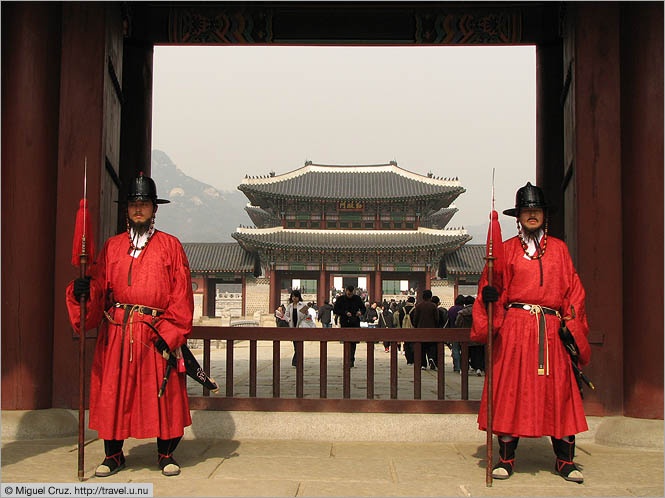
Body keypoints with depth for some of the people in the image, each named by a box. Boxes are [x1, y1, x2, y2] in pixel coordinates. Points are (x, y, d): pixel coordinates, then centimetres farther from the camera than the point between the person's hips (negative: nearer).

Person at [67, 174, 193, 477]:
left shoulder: (170, 245, 6)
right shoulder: (112, 246, 14)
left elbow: (181, 294, -1)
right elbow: (99, 286, 8)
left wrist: (169, 333, -10)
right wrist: (82, 290, -16)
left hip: (156, 334, -2)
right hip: (116, 332, 2)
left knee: (163, 393, 1)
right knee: (113, 390, 3)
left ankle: (166, 454, 17)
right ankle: (113, 455, 19)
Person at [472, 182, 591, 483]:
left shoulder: (558, 248, 14)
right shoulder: (507, 249, 10)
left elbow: (573, 290, 11)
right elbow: (491, 286, 8)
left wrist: (571, 328, 1)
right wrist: (489, 295, -16)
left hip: (551, 329, 2)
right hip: (514, 328, -1)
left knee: (559, 391, 0)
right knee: (511, 389, -3)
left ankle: (565, 461, 9)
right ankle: (505, 458, 6)